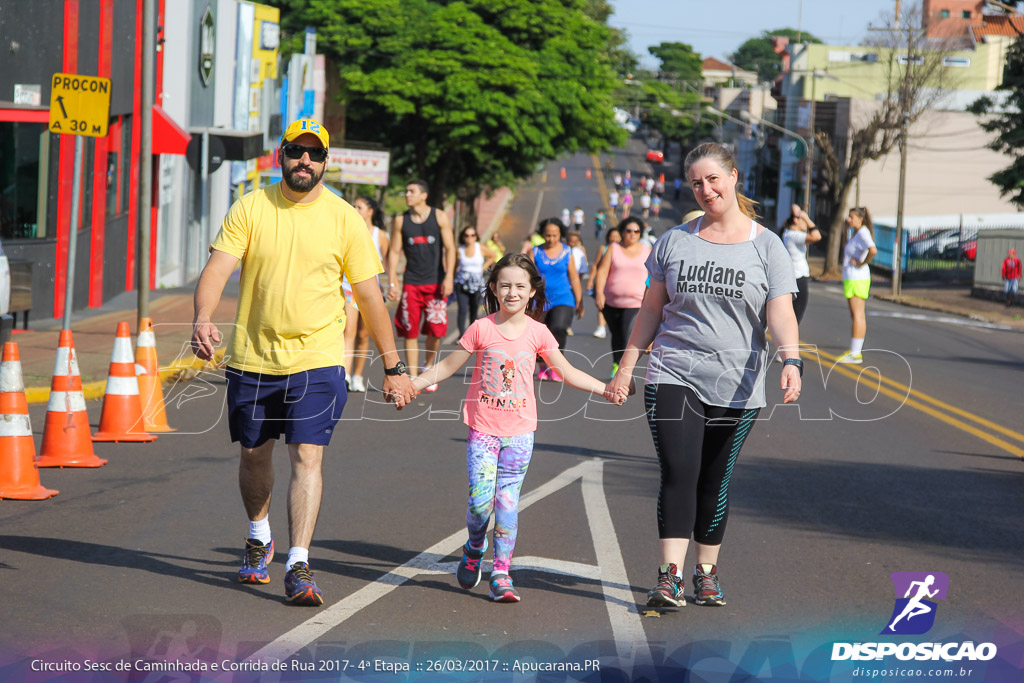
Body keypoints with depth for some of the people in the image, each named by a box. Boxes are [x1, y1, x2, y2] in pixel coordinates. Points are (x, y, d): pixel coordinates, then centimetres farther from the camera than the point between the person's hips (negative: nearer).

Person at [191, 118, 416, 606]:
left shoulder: (345, 219, -2)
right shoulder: (250, 208, -1)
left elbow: (369, 296, 3)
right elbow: (217, 268, -9)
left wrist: (393, 368, 5)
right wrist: (202, 318, -30)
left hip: (317, 360, -2)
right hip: (251, 358, 2)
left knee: (307, 457, -13)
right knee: (254, 455, 15)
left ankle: (298, 566, -14)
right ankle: (259, 539, 41)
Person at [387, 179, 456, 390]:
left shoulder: (439, 217, 1)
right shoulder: (401, 221, 4)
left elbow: (449, 248, -1)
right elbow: (394, 252, 6)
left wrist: (449, 277, -11)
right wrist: (392, 283, -1)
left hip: (436, 282, -1)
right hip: (411, 284, 1)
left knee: (436, 331, -5)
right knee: (410, 332, -1)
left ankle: (428, 366, 22)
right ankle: (413, 378, 5)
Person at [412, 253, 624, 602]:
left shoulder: (537, 333, 1)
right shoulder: (481, 329, -3)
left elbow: (568, 372, 11)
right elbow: (447, 367, 5)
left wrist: (606, 389, 4)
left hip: (519, 431, 1)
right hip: (483, 428, -1)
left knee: (507, 502, -1)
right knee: (480, 501, -8)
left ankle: (501, 574, 7)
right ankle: (474, 550, 22)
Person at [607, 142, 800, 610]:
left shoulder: (766, 246, 2)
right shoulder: (675, 241, 8)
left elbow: (780, 313, -8)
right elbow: (651, 310, 13)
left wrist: (791, 362, -25)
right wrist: (626, 367, 10)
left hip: (737, 387, 0)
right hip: (674, 378, 0)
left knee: (715, 483, 7)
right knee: (678, 475, -13)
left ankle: (706, 572, 21)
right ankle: (670, 578, -18)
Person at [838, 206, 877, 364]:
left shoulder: (863, 232, -15)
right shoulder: (856, 233, 14)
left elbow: (873, 250, -31)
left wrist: (862, 263, -19)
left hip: (857, 279, -11)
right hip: (851, 278, 11)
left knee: (858, 315, -8)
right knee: (855, 315, 13)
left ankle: (855, 354, -7)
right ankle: (854, 351, 19)